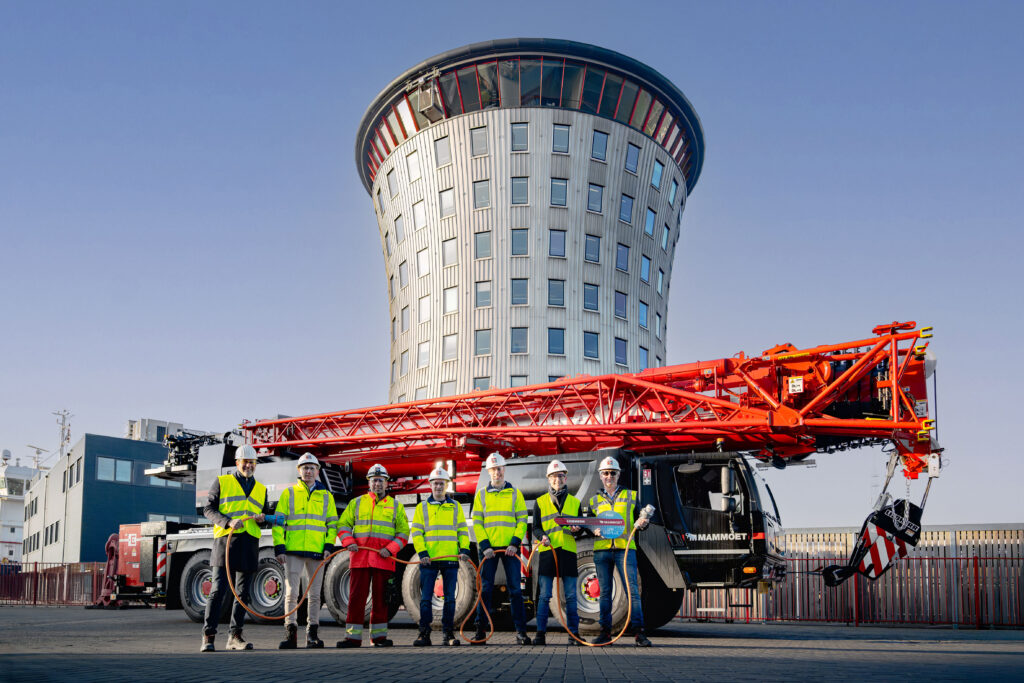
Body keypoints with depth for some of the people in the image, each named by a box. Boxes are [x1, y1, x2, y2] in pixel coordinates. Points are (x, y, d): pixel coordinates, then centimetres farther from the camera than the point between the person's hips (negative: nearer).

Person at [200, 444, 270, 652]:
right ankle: (208, 637, -7)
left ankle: (235, 636, 12)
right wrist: (228, 522, -15)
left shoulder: (261, 489, 20)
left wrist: (263, 517, 0)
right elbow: (208, 509, 2)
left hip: (249, 543, 4)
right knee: (219, 590, -11)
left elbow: (267, 513, 26)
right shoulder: (222, 482, 7)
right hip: (225, 539, -4)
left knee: (242, 593, 6)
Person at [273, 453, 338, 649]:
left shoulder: (326, 496, 14)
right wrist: (279, 548, -4)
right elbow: (278, 522, 6)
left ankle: (312, 634, 11)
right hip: (293, 551, -1)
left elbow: (332, 524, 13)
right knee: (291, 592, -6)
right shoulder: (288, 494, 10)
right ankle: (290, 632, -3)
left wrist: (329, 546, -1)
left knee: (314, 594, 5)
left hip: (317, 551, 1)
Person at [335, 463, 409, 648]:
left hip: (384, 560, 0)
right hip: (360, 558, 0)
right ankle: (353, 636, 2)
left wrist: (390, 549, -7)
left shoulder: (396, 506, 12)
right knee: (356, 596, -2)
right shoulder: (356, 503, 13)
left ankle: (379, 636, 11)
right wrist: (348, 542, -7)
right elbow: (343, 524, 11)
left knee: (381, 598, 3)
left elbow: (403, 532, 8)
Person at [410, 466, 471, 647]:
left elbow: (463, 531, 12)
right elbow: (416, 533, 4)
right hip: (429, 560, -1)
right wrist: (422, 553, -9)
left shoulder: (455, 507, 12)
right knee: (426, 598, -2)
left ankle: (449, 633, 9)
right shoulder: (422, 508, 9)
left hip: (450, 559, 1)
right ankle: (424, 634, 3)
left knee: (450, 598, 3)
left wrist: (464, 550, -3)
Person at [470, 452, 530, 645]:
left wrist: (515, 543, -9)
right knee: (485, 589, 0)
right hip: (488, 548, 1)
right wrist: (484, 546, -7)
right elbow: (476, 522, 6)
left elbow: (522, 521, 4)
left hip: (510, 548, 0)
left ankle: (521, 631, 1)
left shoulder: (515, 493, 9)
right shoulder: (481, 494, 10)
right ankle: (481, 630, 5)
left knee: (515, 589, -2)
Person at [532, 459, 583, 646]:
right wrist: (543, 536, -13)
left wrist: (576, 530, -8)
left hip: (568, 552, 1)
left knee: (571, 596, 0)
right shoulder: (540, 502, 11)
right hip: (547, 551, -1)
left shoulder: (575, 502, 15)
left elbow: (580, 528, 15)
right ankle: (540, 634, 0)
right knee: (544, 595, -3)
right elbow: (536, 528, 8)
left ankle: (574, 633, 5)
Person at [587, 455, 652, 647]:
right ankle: (605, 631, 6)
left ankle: (638, 631, -10)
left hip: (625, 547, -2)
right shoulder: (595, 500, 16)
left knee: (632, 589, -10)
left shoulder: (630, 496, 12)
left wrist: (642, 523, -10)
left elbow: (639, 519, 13)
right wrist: (594, 530, -4)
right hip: (601, 550, 2)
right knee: (604, 592, 3)